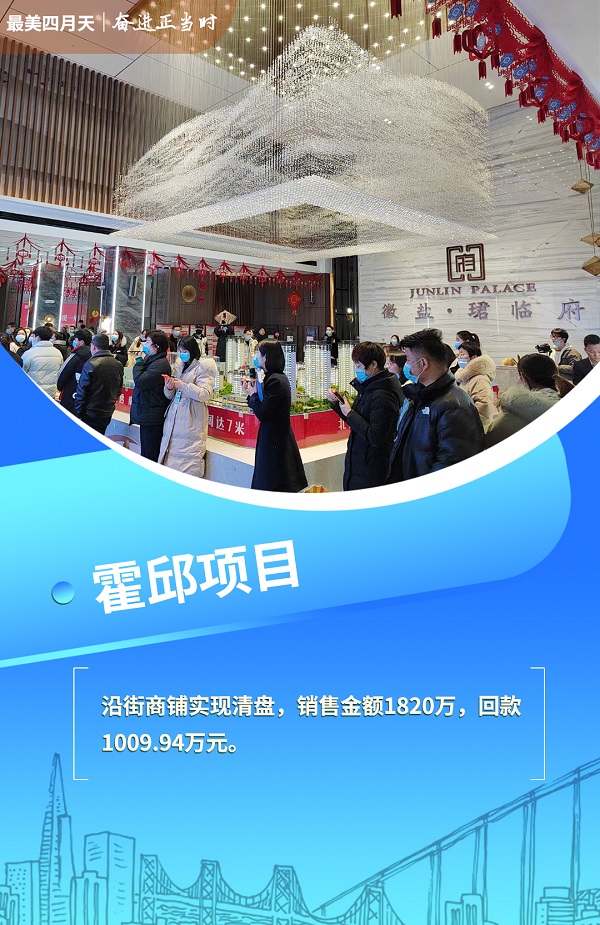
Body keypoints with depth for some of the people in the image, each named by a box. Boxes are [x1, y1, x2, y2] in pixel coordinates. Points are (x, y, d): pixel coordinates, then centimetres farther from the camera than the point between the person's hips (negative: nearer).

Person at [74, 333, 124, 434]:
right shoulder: (118, 365, 3)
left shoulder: (90, 365, -17)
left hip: (90, 414, -6)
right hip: (108, 413, 6)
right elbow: (119, 390, 13)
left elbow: (82, 391, -13)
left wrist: (78, 411, -4)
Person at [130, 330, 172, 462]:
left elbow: (140, 381, -21)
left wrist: (139, 361, -10)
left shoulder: (160, 364, -18)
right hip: (147, 415, 11)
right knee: (147, 452, 18)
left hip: (152, 418, -11)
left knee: (150, 455, -6)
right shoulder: (152, 360, 16)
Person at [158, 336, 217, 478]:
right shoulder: (179, 365, 16)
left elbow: (205, 394, -13)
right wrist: (169, 388, -4)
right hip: (174, 418, 6)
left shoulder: (203, 367, -2)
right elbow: (171, 396, 18)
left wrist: (184, 386, -17)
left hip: (191, 421, -6)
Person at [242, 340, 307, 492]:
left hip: (274, 441, -10)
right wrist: (251, 393, 6)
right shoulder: (279, 377, 10)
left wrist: (253, 394, -7)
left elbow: (263, 415, -21)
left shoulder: (275, 381, -19)